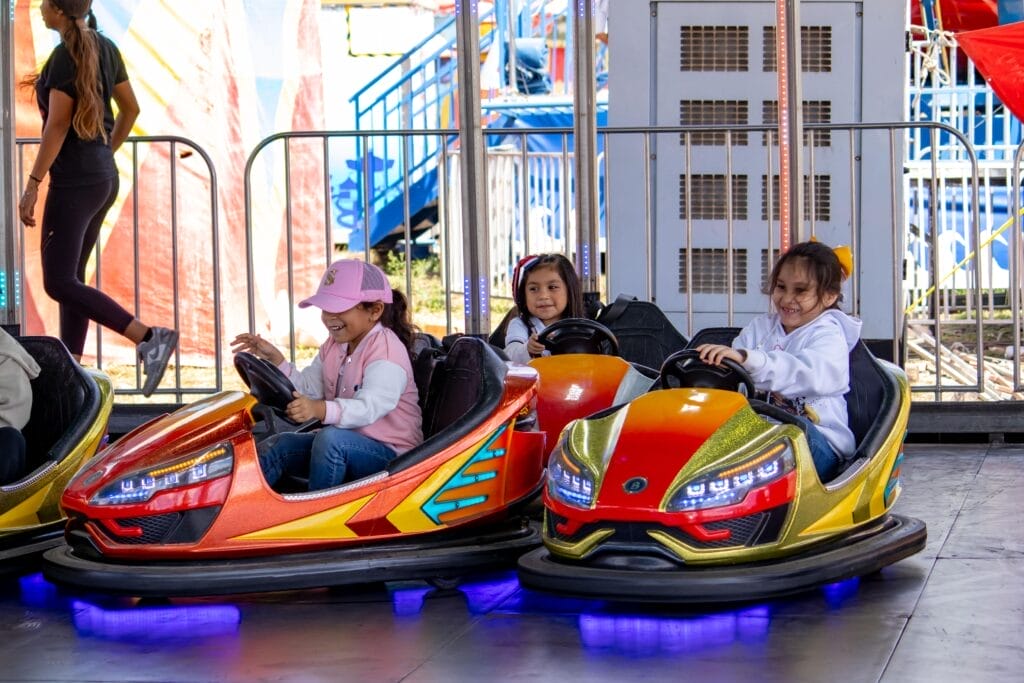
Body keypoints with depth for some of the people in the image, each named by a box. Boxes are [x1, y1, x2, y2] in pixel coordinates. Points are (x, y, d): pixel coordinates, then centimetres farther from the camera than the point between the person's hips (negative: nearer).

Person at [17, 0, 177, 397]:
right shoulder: (105, 49, 9)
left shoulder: (65, 56, -15)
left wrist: (32, 185, -14)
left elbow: (57, 126, -17)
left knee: (59, 283, -10)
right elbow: (130, 109, 17)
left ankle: (149, 338, -20)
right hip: (104, 176, 9)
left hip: (74, 181, -9)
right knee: (71, 277, 13)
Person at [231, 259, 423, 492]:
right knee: (283, 444, -8)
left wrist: (320, 410, -47)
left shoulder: (387, 350, -15)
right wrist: (275, 359, -3)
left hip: (392, 453, -8)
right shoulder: (335, 345, 13)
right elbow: (308, 387, 11)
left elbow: (370, 406, -30)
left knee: (330, 439, -33)